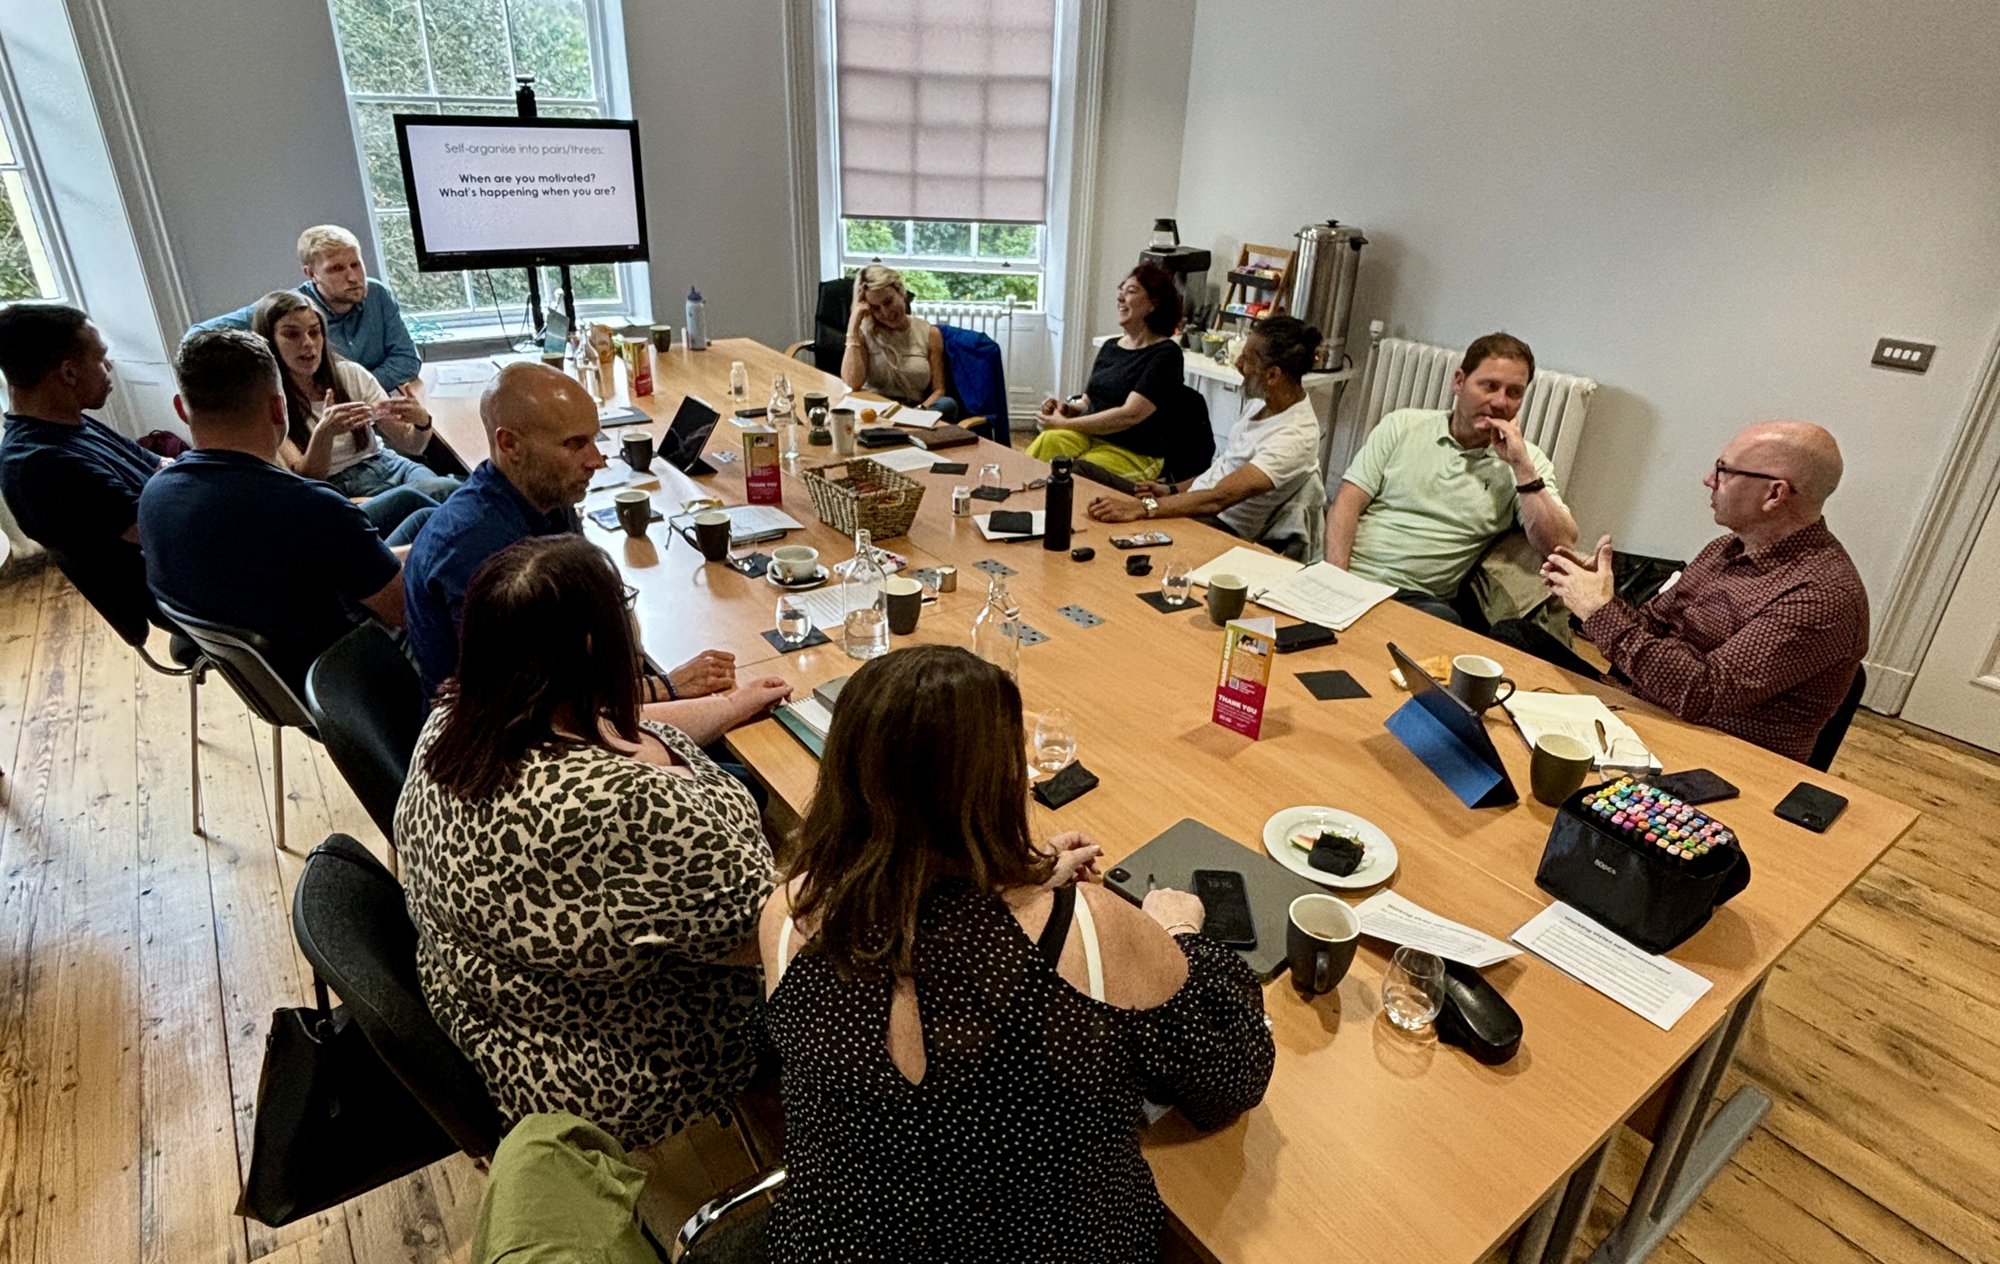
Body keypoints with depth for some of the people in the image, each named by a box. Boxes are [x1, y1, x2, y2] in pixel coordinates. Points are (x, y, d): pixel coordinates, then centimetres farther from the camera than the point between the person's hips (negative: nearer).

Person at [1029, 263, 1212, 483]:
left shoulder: (1166, 355, -6)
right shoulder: (1110, 347, 18)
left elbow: (1130, 415, -16)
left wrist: (1065, 423, -13)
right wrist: (1067, 408, 0)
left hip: (1135, 454, -6)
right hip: (1089, 435, 6)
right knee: (1050, 440, -28)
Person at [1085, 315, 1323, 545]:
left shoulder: (1295, 435, -24)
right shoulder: (1262, 401, 6)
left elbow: (1219, 498, -33)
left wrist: (1143, 508, -40)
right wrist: (1172, 490, 9)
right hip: (1196, 502, 10)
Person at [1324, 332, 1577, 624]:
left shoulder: (1526, 462, 9)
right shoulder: (1403, 425, 10)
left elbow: (1561, 545, -3)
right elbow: (1347, 503, 2)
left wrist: (1522, 467, -10)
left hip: (1415, 597, 1)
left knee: (1441, 621, -35)